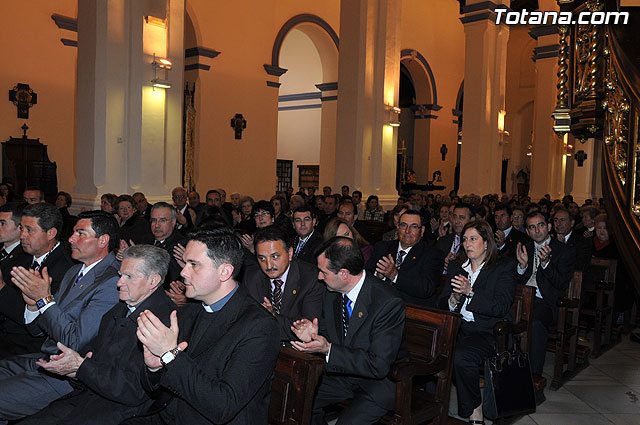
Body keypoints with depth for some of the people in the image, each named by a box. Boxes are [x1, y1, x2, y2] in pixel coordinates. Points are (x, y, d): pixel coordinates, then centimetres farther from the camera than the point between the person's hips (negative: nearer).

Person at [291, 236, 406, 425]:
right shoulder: (333, 292, -5)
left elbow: (379, 366, -26)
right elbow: (326, 333, 9)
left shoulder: (389, 303, -26)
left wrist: (328, 349, -31)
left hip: (380, 382, -6)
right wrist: (313, 335, -15)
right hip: (343, 372, 6)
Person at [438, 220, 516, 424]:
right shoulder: (455, 266, 17)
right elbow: (441, 304, 14)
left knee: (461, 357, -33)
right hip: (456, 327, 4)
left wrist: (470, 292, -20)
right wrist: (454, 299, -8)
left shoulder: (504, 268, 2)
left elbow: (500, 307, -10)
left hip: (488, 332, -4)